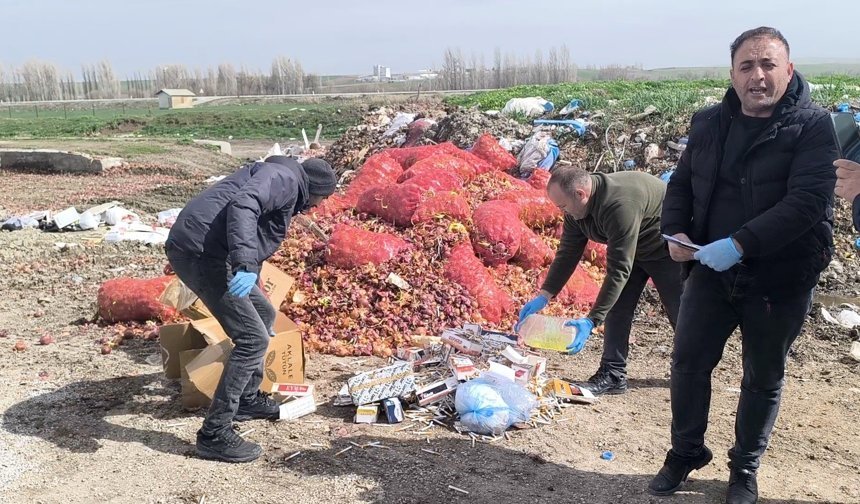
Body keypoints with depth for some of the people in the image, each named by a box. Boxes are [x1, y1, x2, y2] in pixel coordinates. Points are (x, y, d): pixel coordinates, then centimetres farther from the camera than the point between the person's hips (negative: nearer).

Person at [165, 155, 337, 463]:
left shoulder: (285, 191, 28)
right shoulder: (285, 177, -3)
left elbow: (258, 245, 38)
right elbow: (243, 204, -25)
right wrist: (245, 265, -36)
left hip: (203, 251, 11)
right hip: (200, 251, -11)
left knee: (263, 315, 22)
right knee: (252, 338, -10)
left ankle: (247, 399, 34)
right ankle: (214, 435, -3)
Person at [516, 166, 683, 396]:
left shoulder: (620, 205, -41)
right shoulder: (576, 211, -14)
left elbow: (619, 270, -41)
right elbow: (567, 254, -6)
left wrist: (591, 321, -41)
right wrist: (543, 296, -15)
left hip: (666, 249, -7)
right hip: (628, 249, 8)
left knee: (680, 312, 4)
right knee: (616, 307, -2)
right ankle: (613, 375, 4)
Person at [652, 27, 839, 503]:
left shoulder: (811, 126, -11)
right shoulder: (710, 123, 3)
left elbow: (808, 200, -22)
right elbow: (681, 183, 11)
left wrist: (739, 244, -29)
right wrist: (676, 231, -8)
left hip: (780, 279, -3)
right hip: (712, 270, 4)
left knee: (763, 378, 12)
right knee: (688, 361, 8)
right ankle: (686, 452, 30)